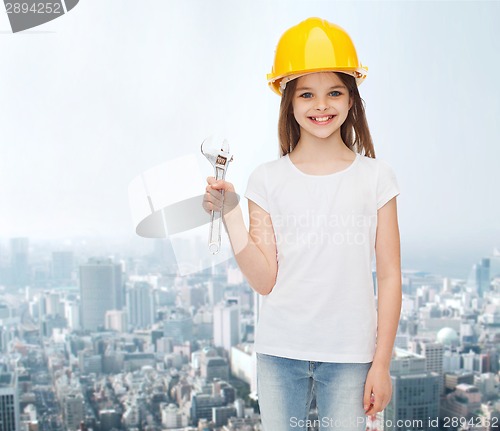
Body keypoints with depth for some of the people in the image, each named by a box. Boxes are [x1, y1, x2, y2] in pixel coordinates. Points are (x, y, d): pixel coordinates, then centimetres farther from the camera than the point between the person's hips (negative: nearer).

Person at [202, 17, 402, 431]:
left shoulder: (374, 176, -1)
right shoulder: (268, 179, 0)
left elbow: (389, 275, 0)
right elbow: (265, 281, -4)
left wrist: (381, 362, -2)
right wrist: (231, 215, -13)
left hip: (349, 355, 0)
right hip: (280, 351, 1)